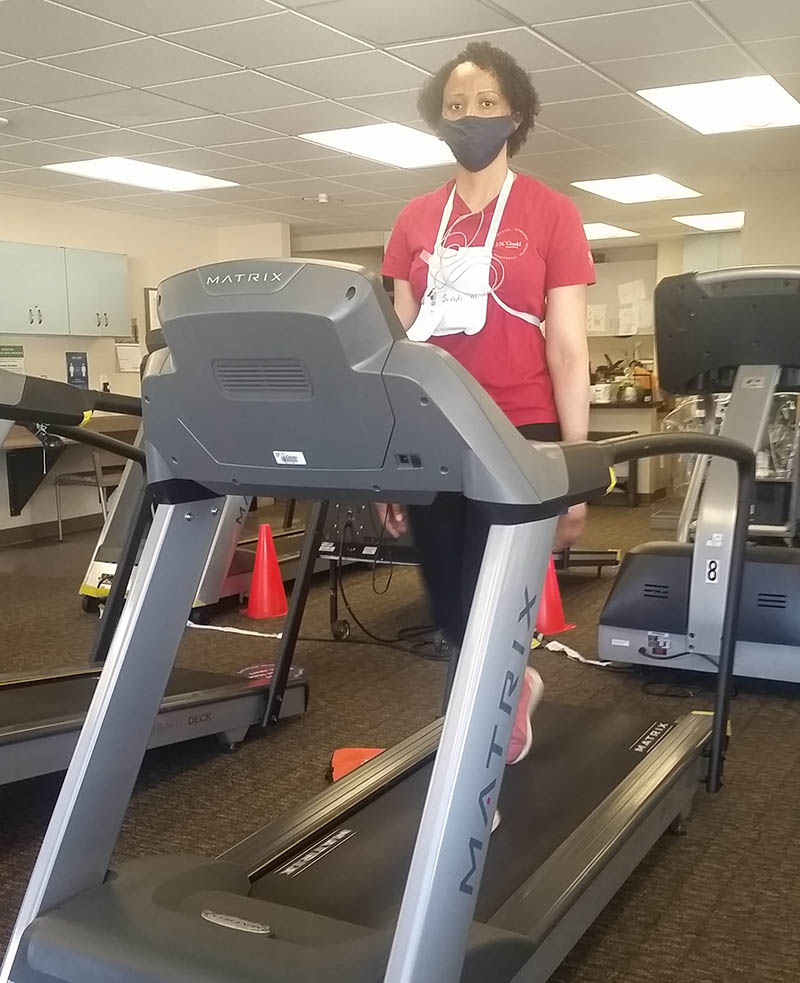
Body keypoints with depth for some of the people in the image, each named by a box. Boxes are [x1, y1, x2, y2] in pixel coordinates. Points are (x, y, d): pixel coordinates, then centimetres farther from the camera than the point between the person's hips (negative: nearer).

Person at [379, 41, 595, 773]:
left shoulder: (550, 215, 1)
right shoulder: (415, 223, 12)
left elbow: (567, 348, -2)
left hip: (519, 438, -4)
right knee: (450, 611, 13)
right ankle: (514, 686, 43)